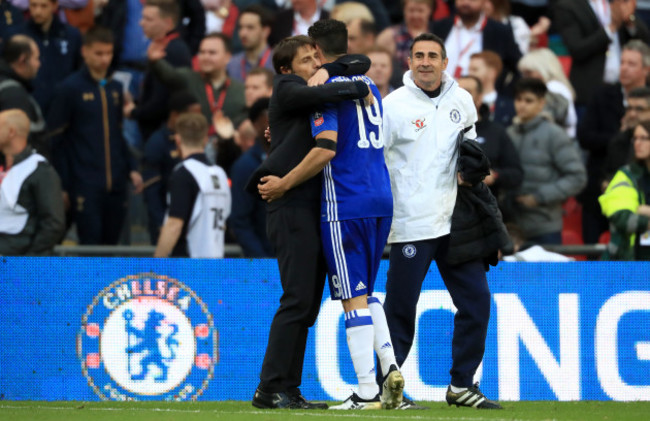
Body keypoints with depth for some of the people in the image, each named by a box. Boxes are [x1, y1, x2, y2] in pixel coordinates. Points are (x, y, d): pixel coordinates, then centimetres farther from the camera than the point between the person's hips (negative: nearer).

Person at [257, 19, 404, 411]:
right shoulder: (369, 87, 18)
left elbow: (327, 148, -19)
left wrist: (284, 183, -9)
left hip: (345, 204, -8)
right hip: (381, 201, 8)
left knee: (355, 298, -5)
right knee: (365, 293, 18)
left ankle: (367, 391, -7)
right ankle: (390, 367, 2)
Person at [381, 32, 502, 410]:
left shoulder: (462, 101, 9)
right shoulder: (394, 105, -6)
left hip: (454, 220, 5)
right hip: (411, 222, -5)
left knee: (476, 300, 3)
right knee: (401, 307, -4)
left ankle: (462, 385, 13)